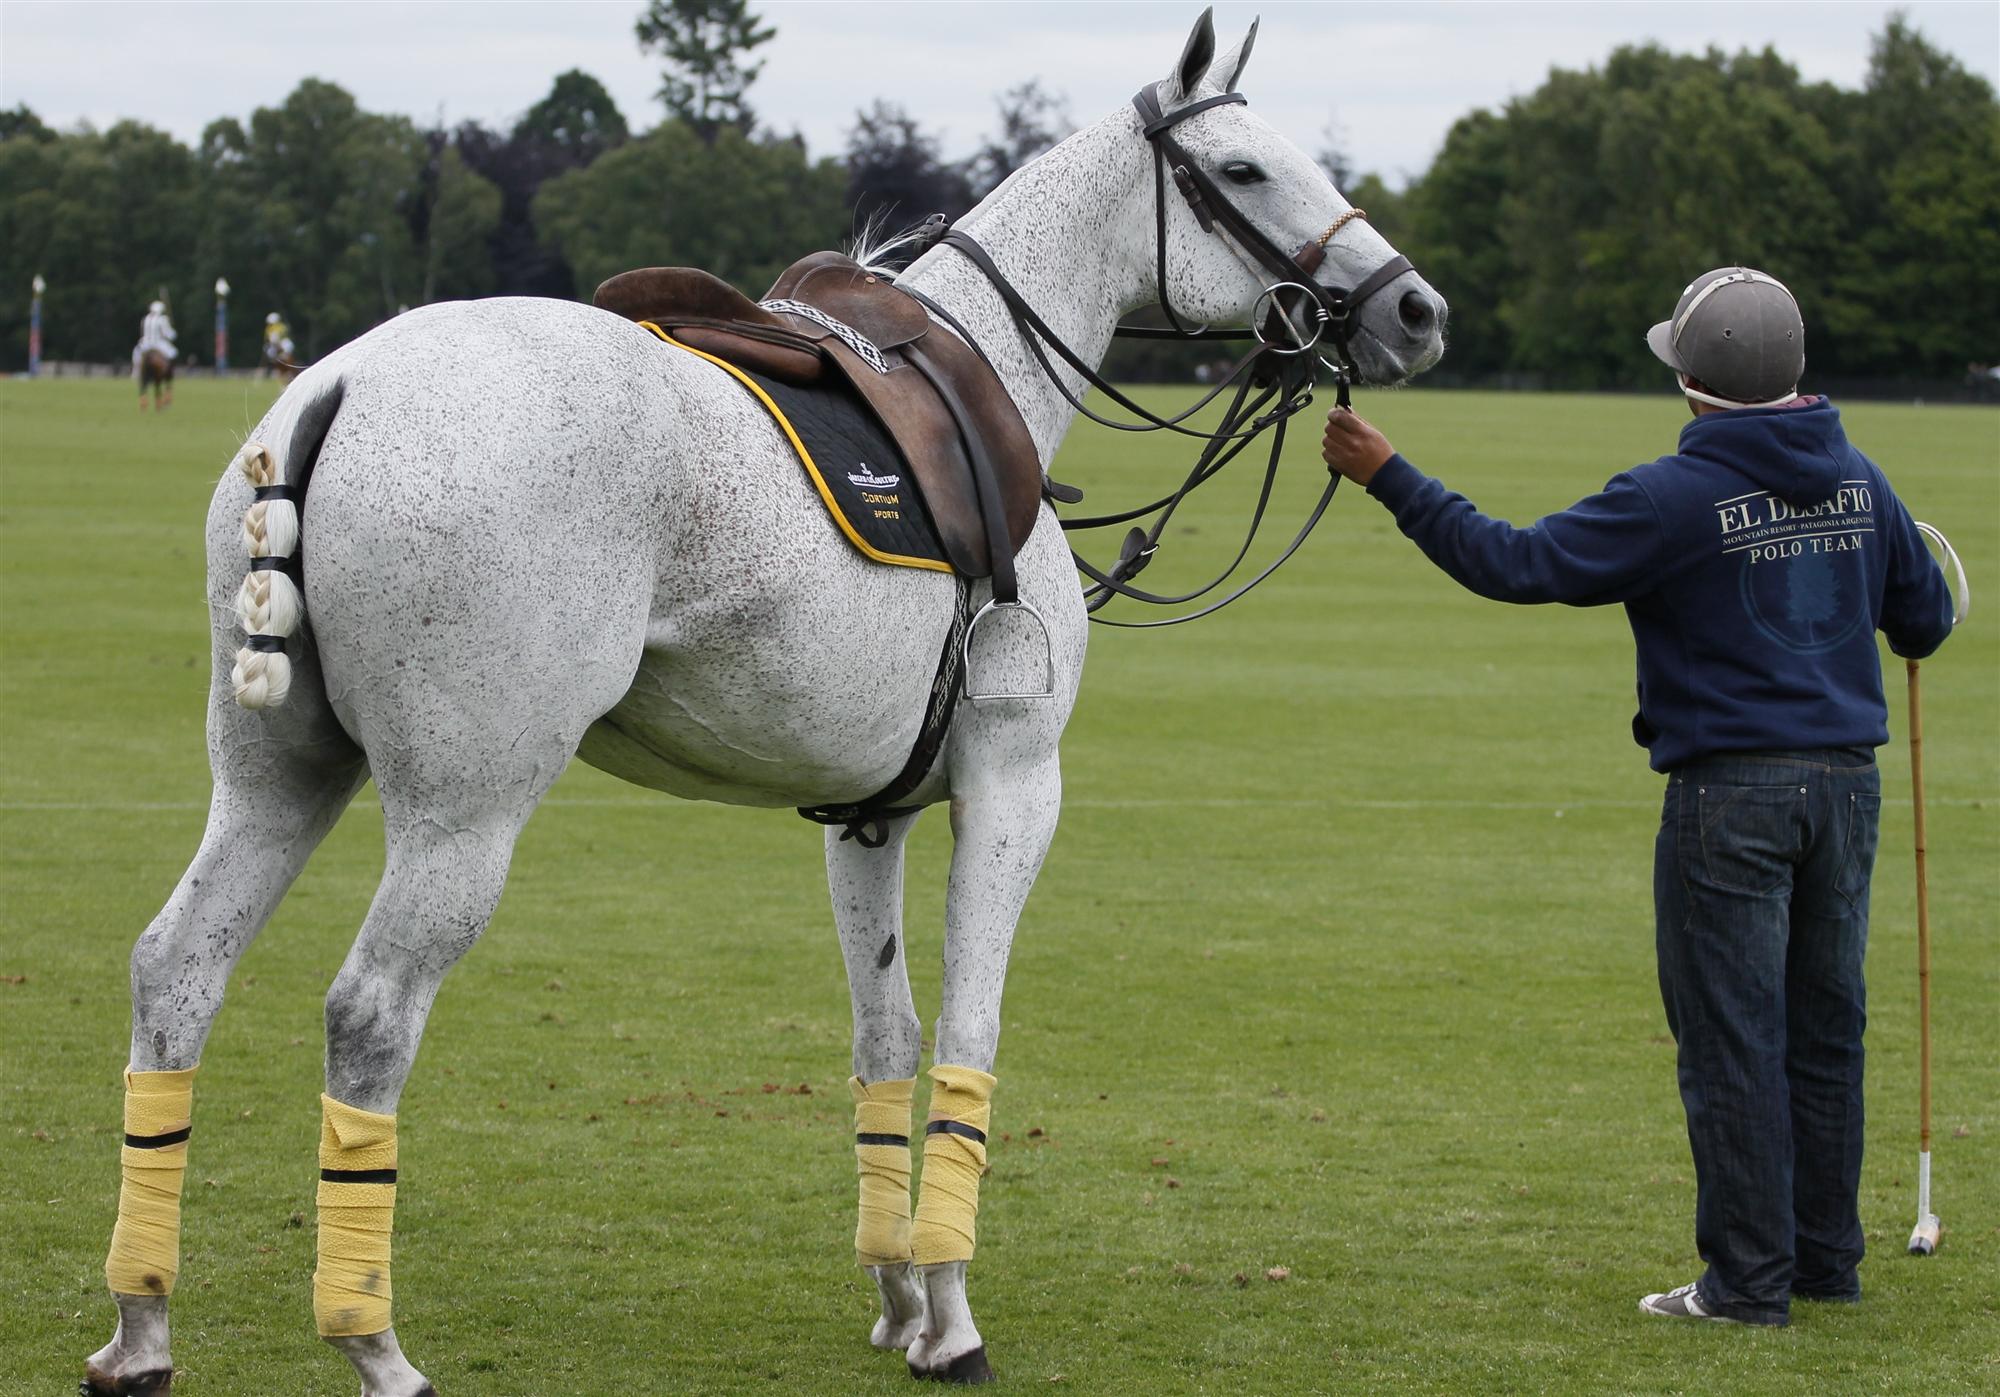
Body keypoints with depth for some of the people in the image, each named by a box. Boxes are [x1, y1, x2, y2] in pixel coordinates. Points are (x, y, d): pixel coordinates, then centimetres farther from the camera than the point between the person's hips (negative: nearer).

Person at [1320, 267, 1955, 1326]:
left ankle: (1749, 1279, 2)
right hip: (1847, 780, 6)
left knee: (1731, 1040, 0)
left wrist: (1389, 478, -7)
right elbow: (1925, 619, 16)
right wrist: (1879, 630, 41)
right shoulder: (1858, 480, 5)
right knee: (1824, 1030, 14)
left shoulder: (1674, 497, -14)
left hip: (1732, 792, -6)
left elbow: (1516, 563, -13)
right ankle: (1826, 1258, 21)